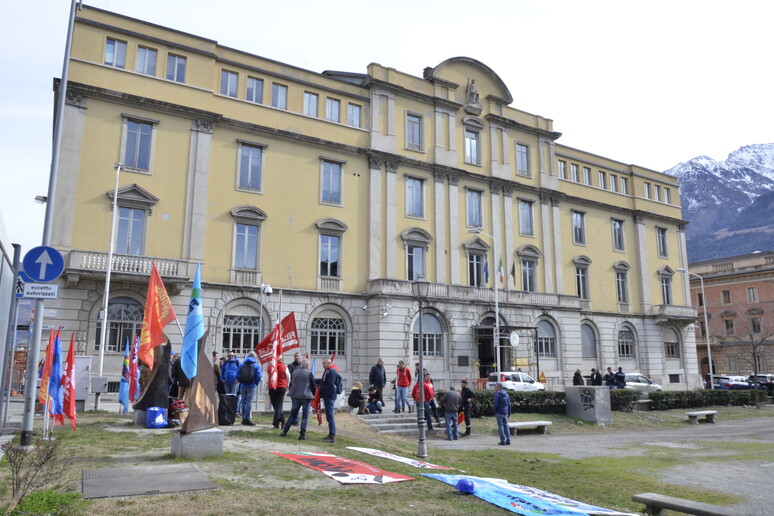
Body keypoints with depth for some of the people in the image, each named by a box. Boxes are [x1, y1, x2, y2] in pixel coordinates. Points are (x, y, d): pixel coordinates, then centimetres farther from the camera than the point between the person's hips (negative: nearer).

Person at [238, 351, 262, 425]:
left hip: (243, 385, 3)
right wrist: (256, 383, 4)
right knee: (249, 402, -3)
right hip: (251, 386, -3)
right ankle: (247, 418, -7)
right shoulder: (256, 365, -2)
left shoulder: (242, 364, 6)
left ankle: (243, 418, 15)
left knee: (243, 402, 11)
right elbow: (258, 376, -9)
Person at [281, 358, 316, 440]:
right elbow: (314, 386, -4)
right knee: (305, 415, 3)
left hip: (295, 396, 4)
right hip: (306, 397, -4)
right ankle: (302, 435, 1)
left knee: (293, 414, 15)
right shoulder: (309, 373, -8)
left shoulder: (294, 372, 5)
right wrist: (314, 394, 13)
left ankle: (284, 432, 15)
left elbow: (291, 384, 13)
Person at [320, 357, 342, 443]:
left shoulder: (332, 371, -15)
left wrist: (323, 395, -15)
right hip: (328, 396, 11)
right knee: (329, 416, 16)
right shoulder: (328, 371, 18)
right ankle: (331, 434, 24)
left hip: (330, 396, -11)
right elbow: (324, 381, 27)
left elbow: (330, 385, -20)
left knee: (330, 416, -10)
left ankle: (332, 437, -10)